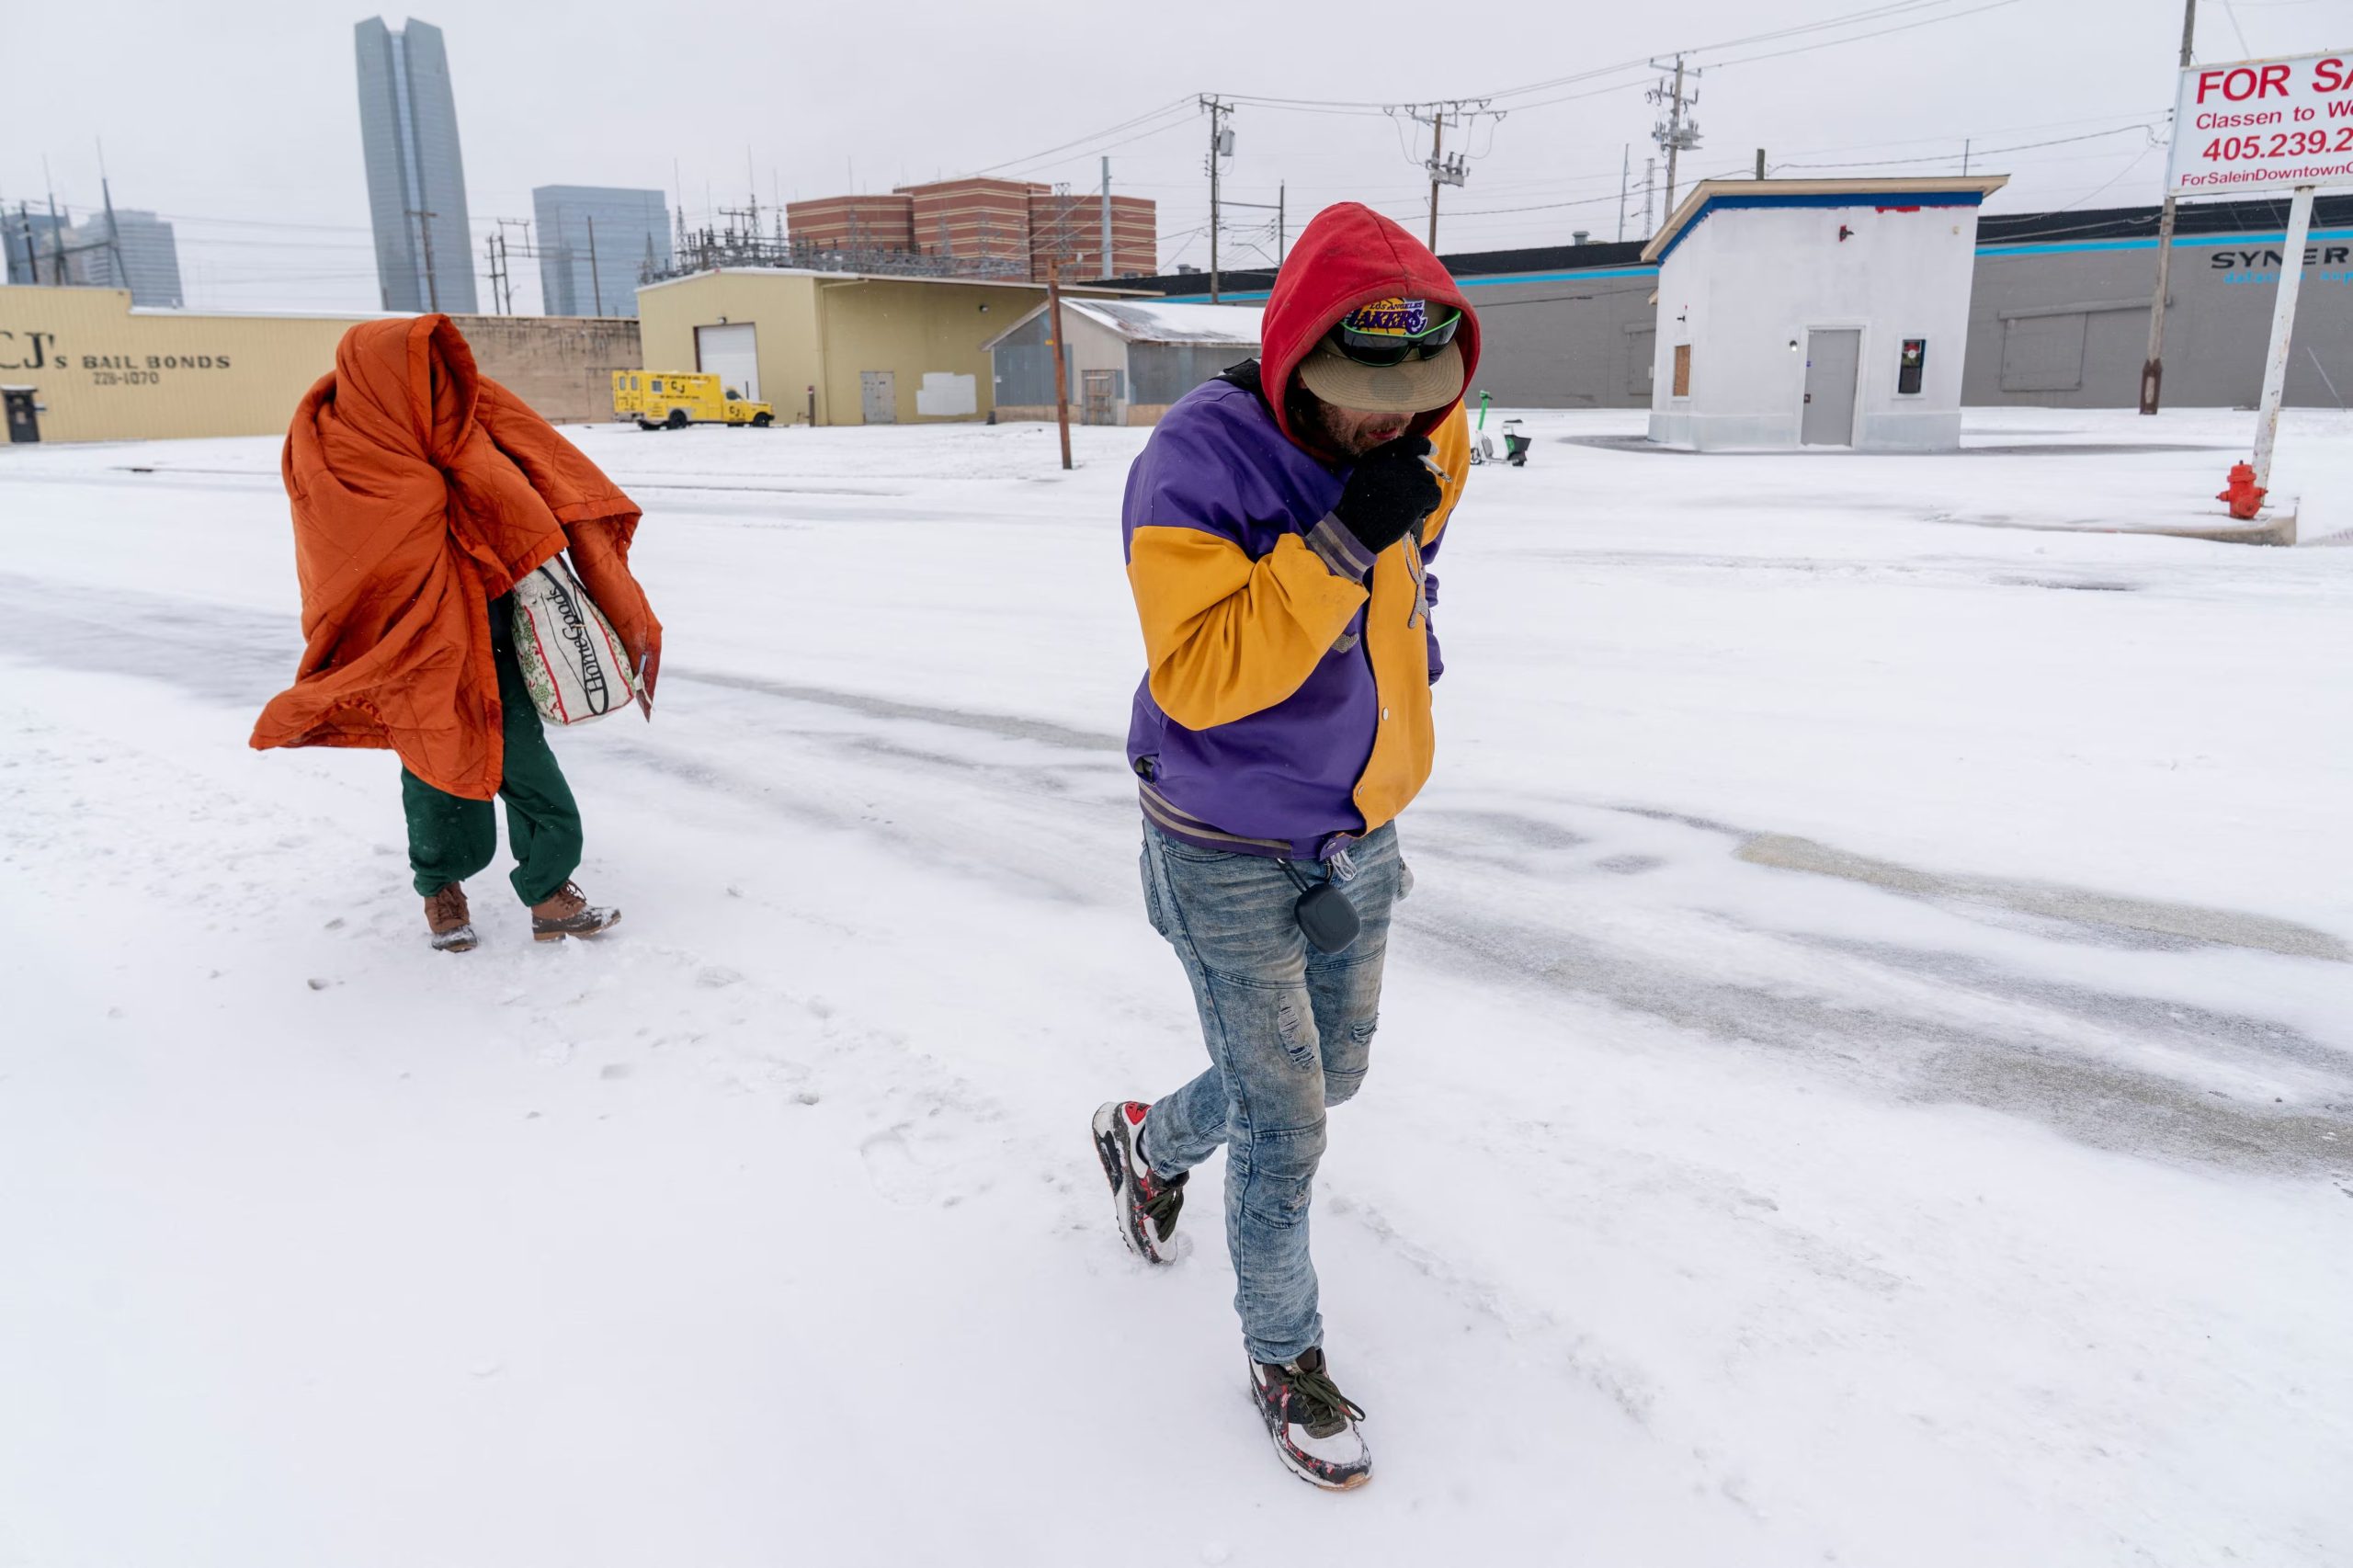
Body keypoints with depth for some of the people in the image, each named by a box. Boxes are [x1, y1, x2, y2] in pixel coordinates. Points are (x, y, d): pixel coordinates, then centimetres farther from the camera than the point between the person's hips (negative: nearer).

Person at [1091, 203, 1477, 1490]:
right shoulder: (1197, 464, -25)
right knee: (1285, 1126, 0)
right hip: (1229, 856, -7)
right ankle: (1284, 1360, 25)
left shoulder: (1421, 444, -3)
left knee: (1327, 1076, 22)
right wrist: (1344, 541, -36)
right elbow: (1199, 675, -32)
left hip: (1359, 838, 7)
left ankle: (1151, 1141, 51)